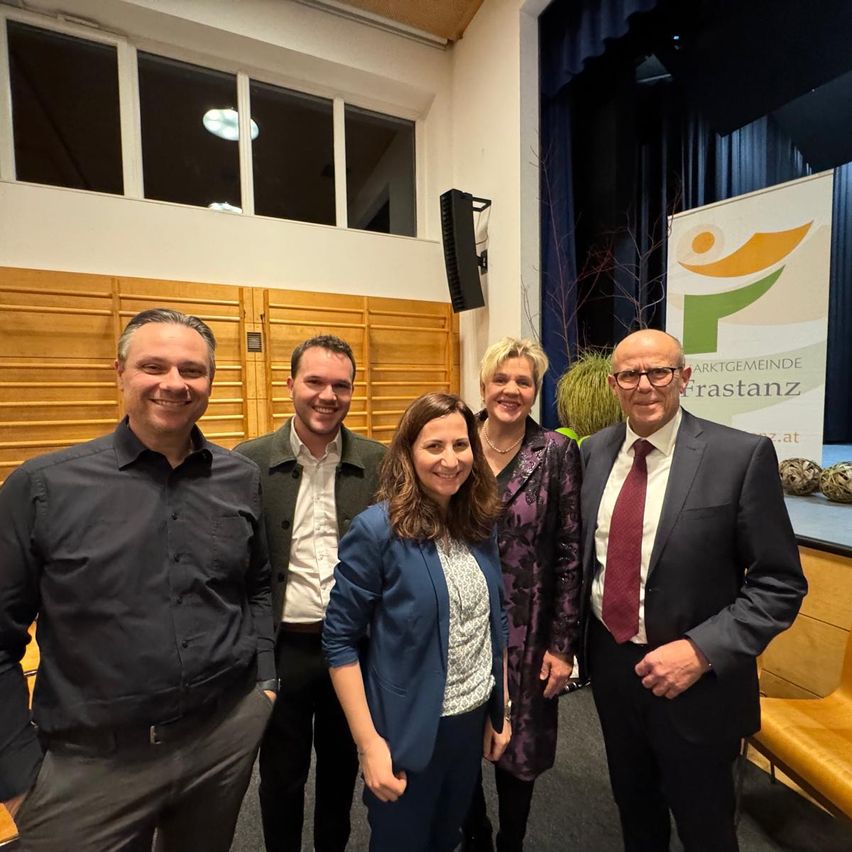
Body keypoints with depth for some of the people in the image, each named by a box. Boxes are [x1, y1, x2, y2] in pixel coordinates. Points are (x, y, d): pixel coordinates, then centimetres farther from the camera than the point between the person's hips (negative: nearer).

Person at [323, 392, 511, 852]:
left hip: (473, 720, 5)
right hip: (406, 730, -5)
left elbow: (495, 622, 5)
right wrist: (369, 743, -14)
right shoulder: (376, 530, -21)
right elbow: (339, 641, -15)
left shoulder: (480, 525, -4)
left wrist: (501, 710, 8)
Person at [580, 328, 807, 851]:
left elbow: (780, 583, -13)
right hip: (610, 661, 4)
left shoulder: (743, 455, -16)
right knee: (634, 809, 28)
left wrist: (702, 651, -21)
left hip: (695, 675, -3)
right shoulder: (594, 451, -3)